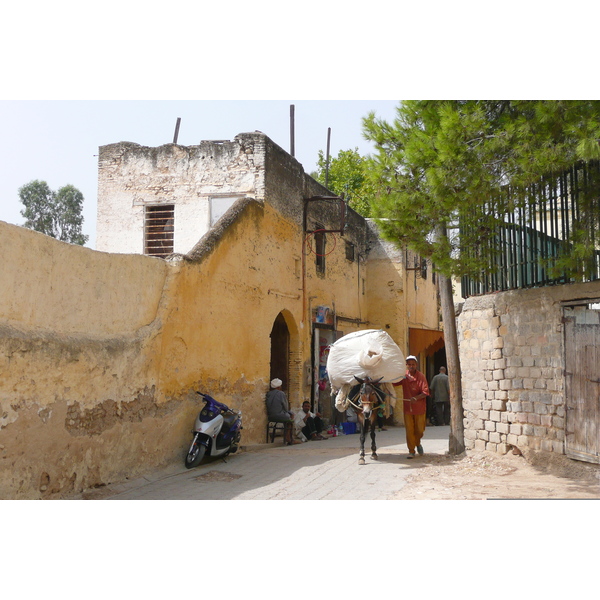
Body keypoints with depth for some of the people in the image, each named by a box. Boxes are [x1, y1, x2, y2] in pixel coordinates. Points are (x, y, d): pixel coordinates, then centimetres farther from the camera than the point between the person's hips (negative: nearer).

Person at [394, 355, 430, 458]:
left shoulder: (421, 376, -9)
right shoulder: (404, 376, 1)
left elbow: (425, 392, -15)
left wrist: (416, 398, -31)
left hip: (419, 408, -2)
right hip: (407, 407, 2)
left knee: (419, 429, 8)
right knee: (409, 430, 0)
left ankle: (418, 443, 38)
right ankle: (411, 451, 10)